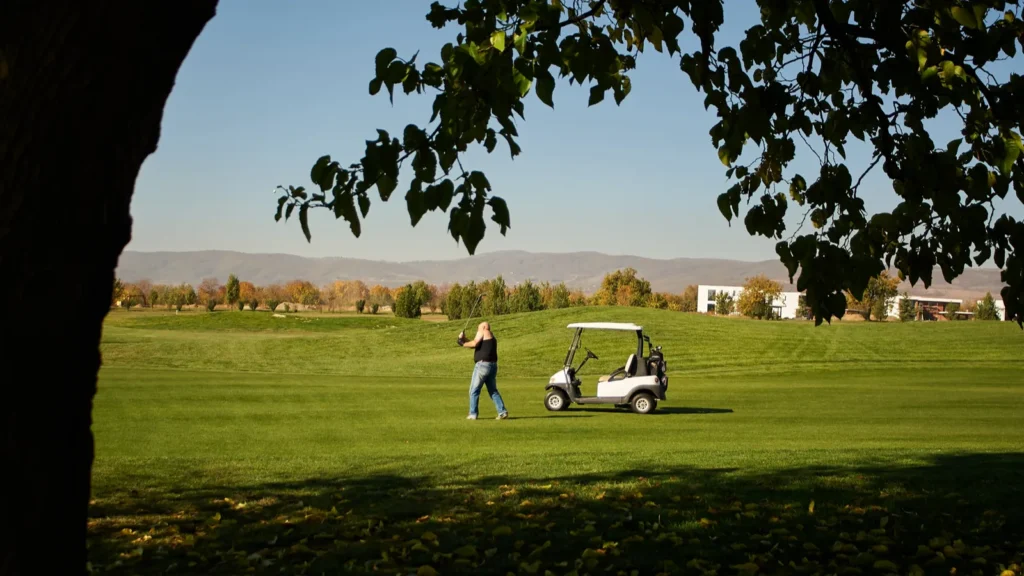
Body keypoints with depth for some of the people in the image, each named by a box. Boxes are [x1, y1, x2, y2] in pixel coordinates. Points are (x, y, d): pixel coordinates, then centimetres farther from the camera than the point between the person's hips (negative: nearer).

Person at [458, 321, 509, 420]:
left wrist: (463, 344, 2)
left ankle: (473, 414, 2)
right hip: (493, 366, 8)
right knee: (493, 390, 14)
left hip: (483, 365, -8)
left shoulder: (483, 332, 1)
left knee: (474, 390, 1)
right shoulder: (492, 337, 25)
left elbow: (474, 343, -12)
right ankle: (502, 412, 3)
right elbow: (476, 345, 23)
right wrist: (464, 339, 15)